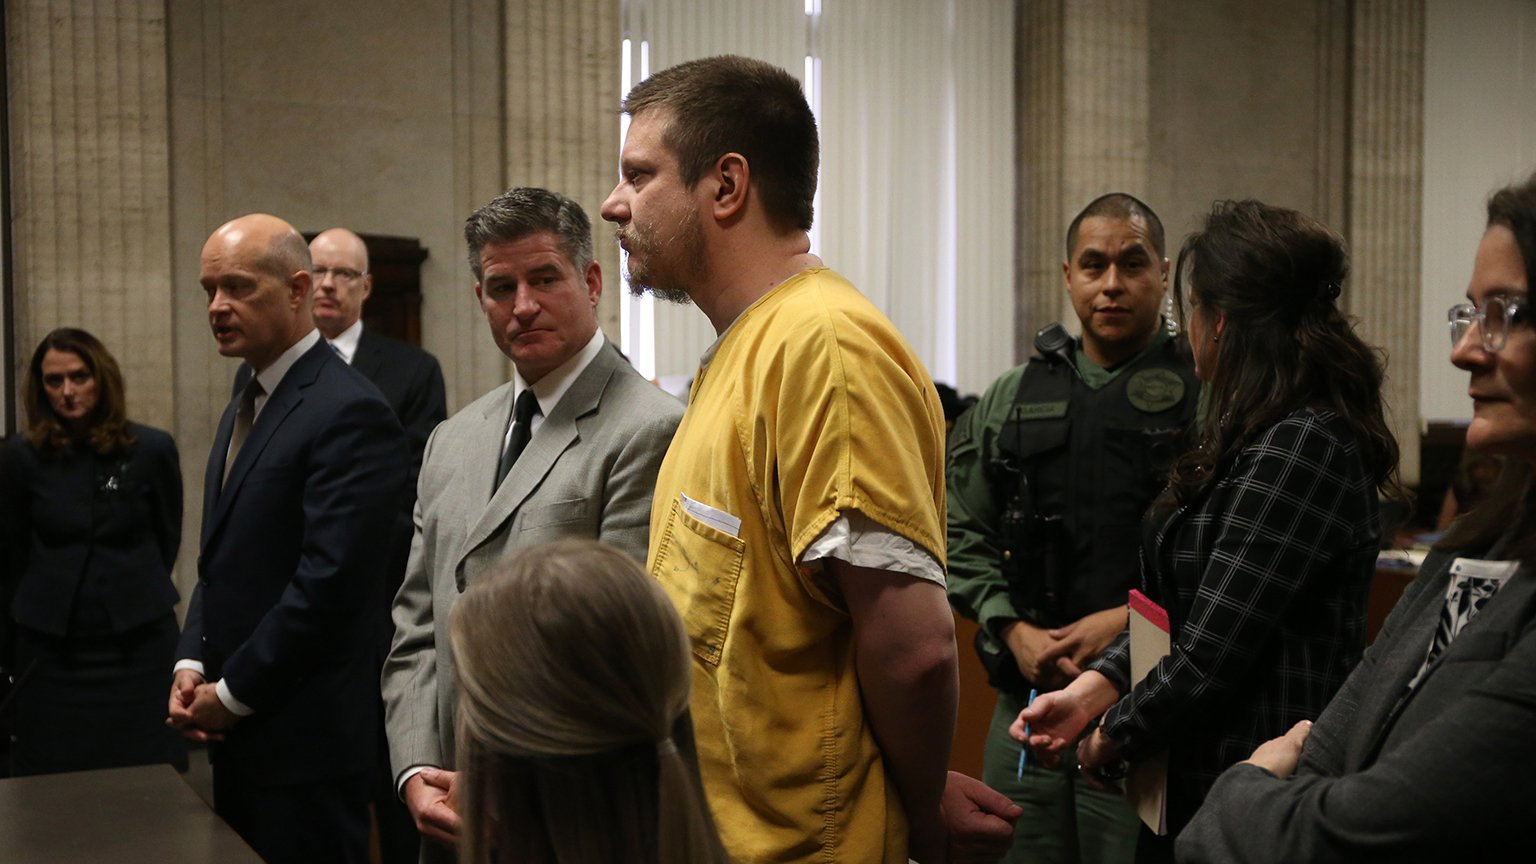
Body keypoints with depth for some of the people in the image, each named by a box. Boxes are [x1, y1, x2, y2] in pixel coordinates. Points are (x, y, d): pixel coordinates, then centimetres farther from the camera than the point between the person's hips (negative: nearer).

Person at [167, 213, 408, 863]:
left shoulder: (350, 412, -16)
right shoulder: (245, 408, 15)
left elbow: (329, 580, -22)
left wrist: (232, 693, -13)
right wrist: (191, 665, 3)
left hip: (305, 736, -9)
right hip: (236, 736, 9)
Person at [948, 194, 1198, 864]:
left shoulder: (1203, 396, -3)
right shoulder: (1012, 399, 12)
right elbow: (961, 534, 11)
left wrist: (1126, 622, -17)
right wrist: (1015, 630, -2)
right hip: (1026, 694, 4)